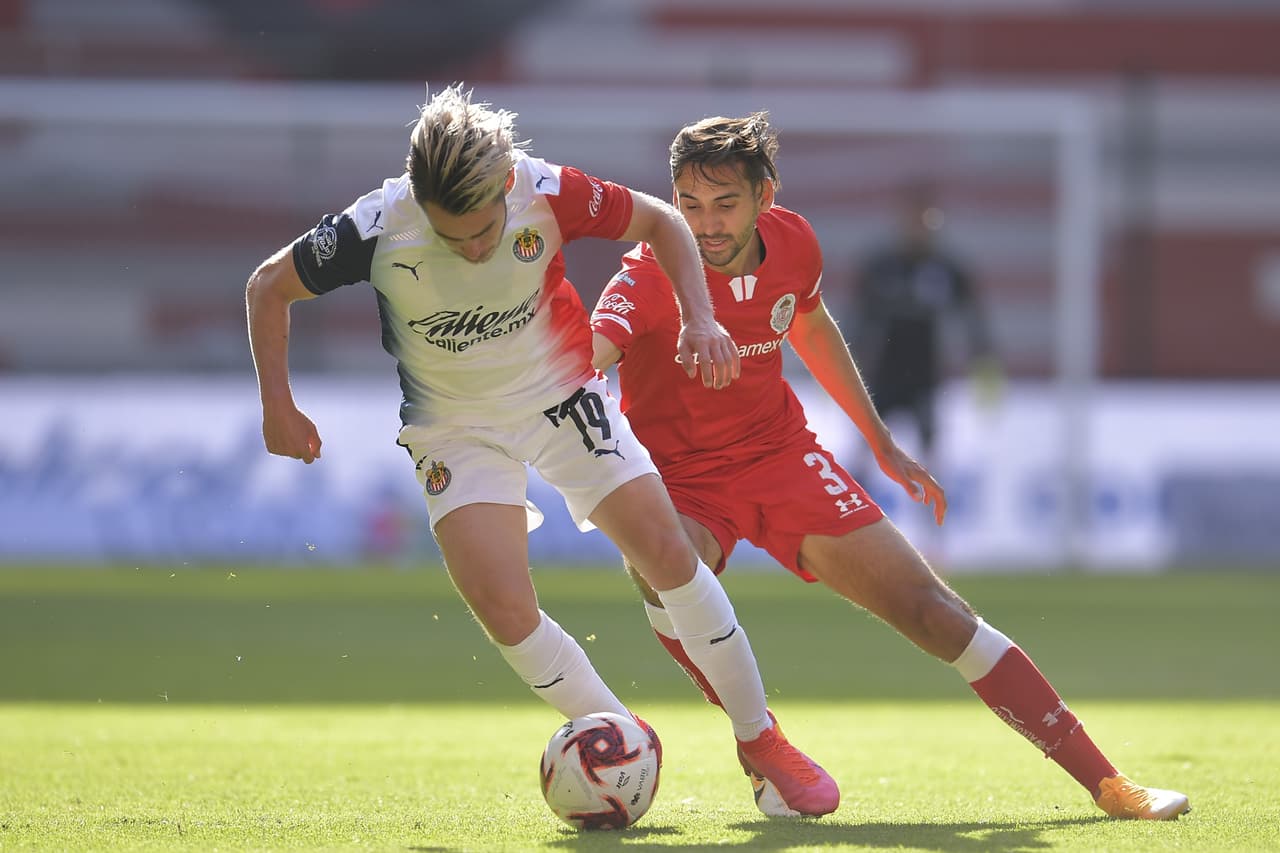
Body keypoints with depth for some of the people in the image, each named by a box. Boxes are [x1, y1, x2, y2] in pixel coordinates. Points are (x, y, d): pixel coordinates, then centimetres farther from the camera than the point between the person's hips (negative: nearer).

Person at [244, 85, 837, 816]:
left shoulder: (548, 193, -25)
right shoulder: (379, 229, -27)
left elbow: (659, 221, -5)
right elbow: (270, 285, -9)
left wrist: (700, 317, -17)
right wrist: (278, 406, -12)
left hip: (562, 397, 1)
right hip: (455, 429, -1)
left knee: (669, 555, -6)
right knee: (503, 609, -17)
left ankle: (761, 740, 11)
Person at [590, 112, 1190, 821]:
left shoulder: (792, 243, -7)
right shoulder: (652, 272, -24)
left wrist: (882, 444, 22)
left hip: (781, 453, 4)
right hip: (680, 478, -4)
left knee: (929, 608, -4)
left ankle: (1100, 778, 1)